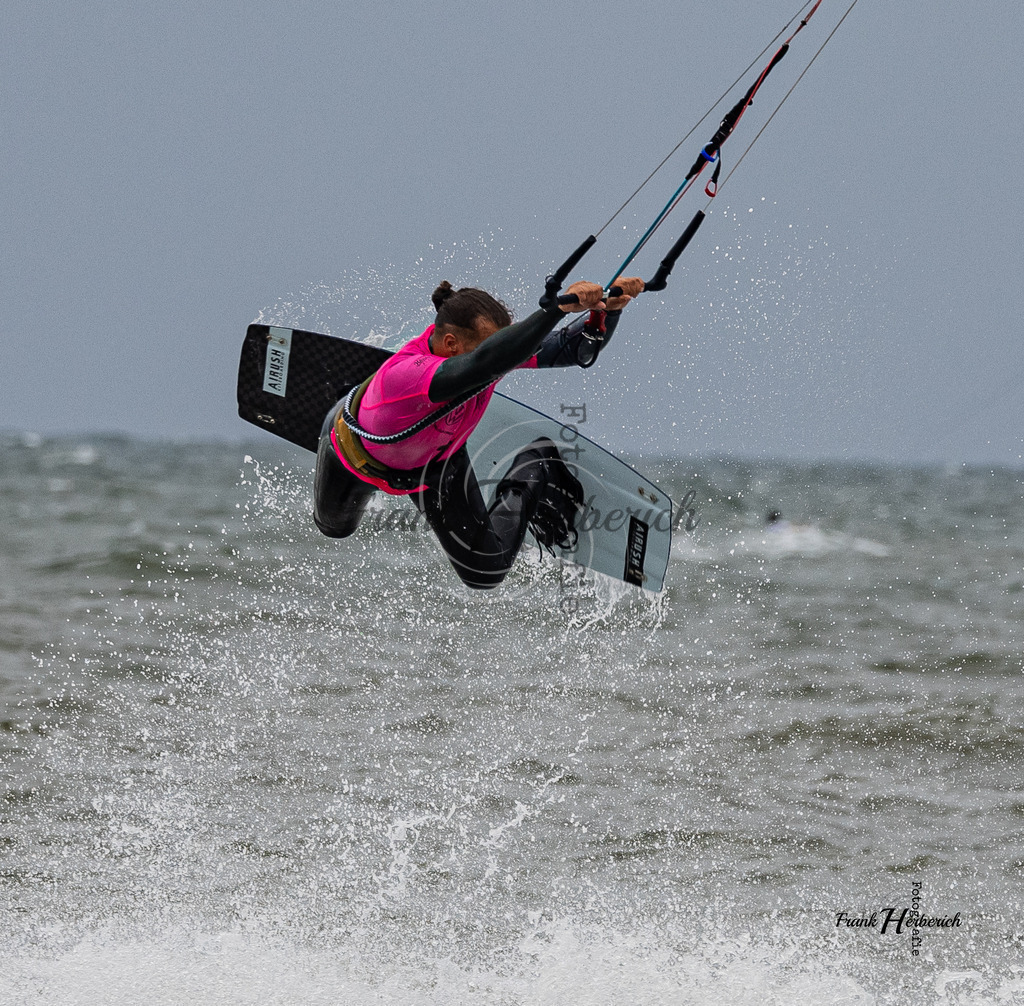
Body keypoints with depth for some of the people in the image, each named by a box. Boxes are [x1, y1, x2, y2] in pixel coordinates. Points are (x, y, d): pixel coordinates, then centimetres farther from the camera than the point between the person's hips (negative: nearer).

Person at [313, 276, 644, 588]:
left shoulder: (484, 342, -36)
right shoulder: (404, 374, -54)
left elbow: (575, 347, -34)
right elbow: (485, 361, -72)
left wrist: (608, 308, -54)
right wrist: (559, 306, -80)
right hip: (355, 453, -3)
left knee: (486, 572, -2)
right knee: (334, 527, 32)